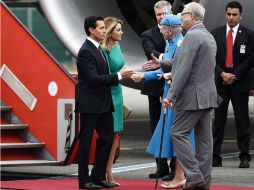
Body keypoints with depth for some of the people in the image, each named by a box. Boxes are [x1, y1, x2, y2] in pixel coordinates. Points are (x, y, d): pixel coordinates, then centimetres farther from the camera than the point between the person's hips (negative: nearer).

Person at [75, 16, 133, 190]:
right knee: (86, 141, 0)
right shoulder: (86, 52, -16)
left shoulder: (99, 48, 13)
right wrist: (118, 76, -19)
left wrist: (120, 76, 5)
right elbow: (94, 79, -22)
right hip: (90, 104, -9)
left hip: (103, 103, 9)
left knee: (107, 137, 9)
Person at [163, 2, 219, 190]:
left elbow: (184, 69, -20)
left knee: (179, 133, -5)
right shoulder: (209, 36, 16)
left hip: (193, 96, -9)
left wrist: (171, 95, -18)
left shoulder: (192, 36, -14)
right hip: (208, 95, 9)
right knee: (204, 138, 8)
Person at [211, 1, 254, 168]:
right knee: (219, 120, 2)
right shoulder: (216, 33, 8)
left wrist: (234, 76, -10)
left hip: (240, 82, -2)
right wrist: (222, 74, -9)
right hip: (220, 81, 2)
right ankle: (215, 157, 3)